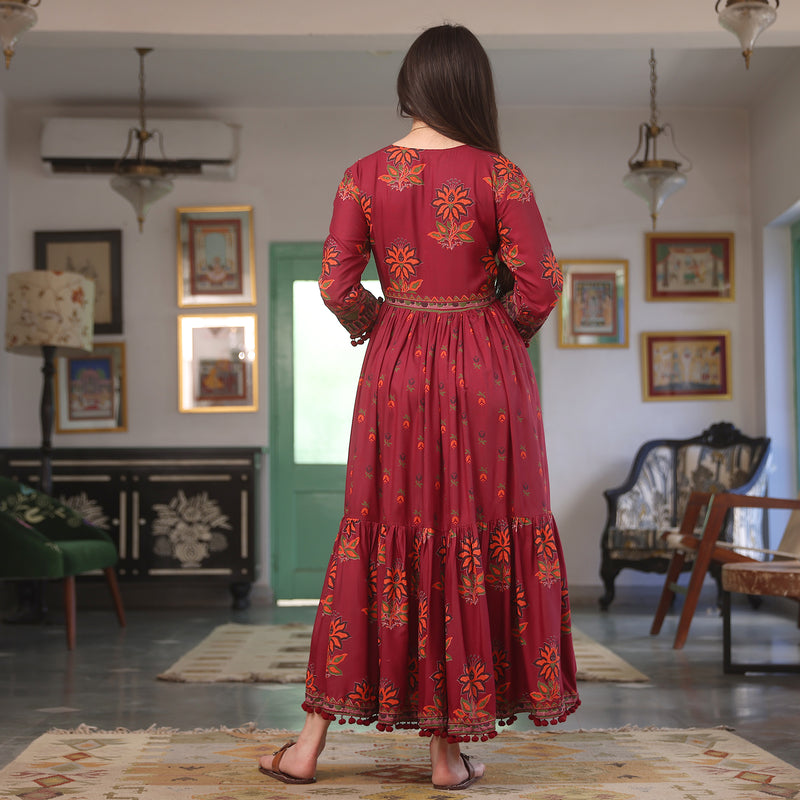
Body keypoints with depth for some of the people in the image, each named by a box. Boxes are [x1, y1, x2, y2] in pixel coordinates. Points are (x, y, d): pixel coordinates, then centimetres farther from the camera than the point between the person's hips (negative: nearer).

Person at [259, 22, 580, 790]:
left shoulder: (364, 175, -2)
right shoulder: (498, 174, -7)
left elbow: (336, 288, -4)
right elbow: (539, 287, -10)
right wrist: (504, 327, 10)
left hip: (396, 372, 2)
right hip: (487, 376, -2)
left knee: (381, 538, 10)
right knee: (476, 537, 6)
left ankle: (310, 743, 15)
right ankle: (451, 749, 13)